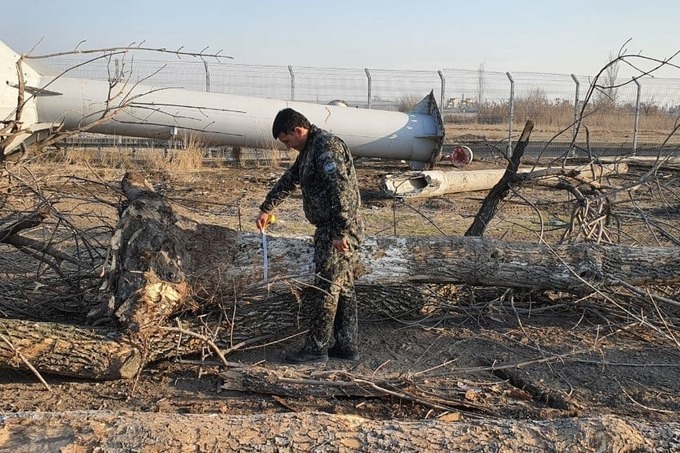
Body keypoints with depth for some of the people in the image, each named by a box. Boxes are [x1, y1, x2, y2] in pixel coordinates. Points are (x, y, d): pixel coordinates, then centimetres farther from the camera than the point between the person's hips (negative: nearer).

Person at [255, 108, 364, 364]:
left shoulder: (327, 146, -16)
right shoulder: (309, 150, 17)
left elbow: (341, 190, -25)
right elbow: (288, 180, 29)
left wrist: (340, 232, -27)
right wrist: (266, 209, 33)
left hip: (338, 232, -10)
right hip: (331, 230, 10)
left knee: (325, 289, -3)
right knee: (343, 288, 12)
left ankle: (316, 348, 6)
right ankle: (347, 346, 20)